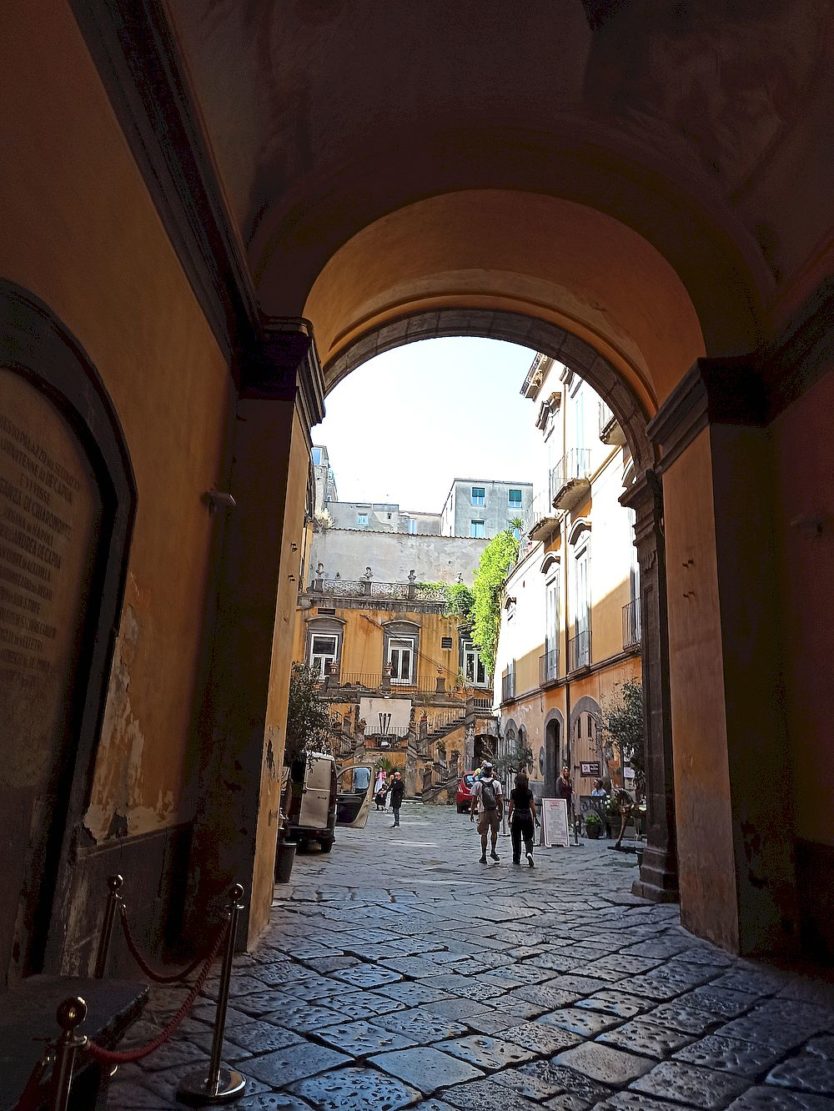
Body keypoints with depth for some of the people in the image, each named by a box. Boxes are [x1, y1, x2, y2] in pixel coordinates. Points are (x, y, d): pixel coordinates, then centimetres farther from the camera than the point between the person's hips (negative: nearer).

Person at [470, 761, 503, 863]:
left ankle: (484, 856, 4)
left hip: (483, 811, -1)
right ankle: (493, 851, 16)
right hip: (494, 811, 1)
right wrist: (501, 812, 4)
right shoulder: (496, 783, -2)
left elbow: (474, 800, -3)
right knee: (494, 832, 19)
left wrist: (472, 813, 4)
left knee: (483, 834, 4)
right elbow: (500, 799, -3)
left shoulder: (478, 784, -4)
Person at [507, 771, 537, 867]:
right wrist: (534, 818, 10)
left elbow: (511, 807, -5)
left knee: (516, 838, 12)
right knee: (528, 838, 8)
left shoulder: (513, 792, -7)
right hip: (527, 816, 1)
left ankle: (516, 859, 17)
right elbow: (532, 807, -1)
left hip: (517, 816, -1)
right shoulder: (529, 792, -3)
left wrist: (508, 818, 3)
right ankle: (529, 853, -18)